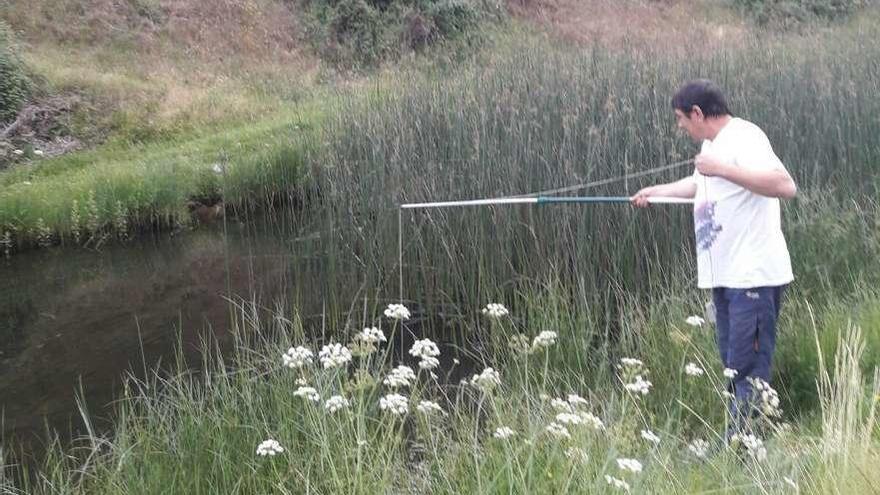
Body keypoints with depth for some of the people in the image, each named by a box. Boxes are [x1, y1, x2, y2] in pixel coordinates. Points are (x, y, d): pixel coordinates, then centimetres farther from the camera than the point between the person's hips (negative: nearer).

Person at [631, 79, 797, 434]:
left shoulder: (743, 138, -14)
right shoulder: (712, 143, 17)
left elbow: (785, 186, -28)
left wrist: (722, 168, -29)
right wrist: (656, 191, 38)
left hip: (753, 276, -10)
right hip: (725, 275, 10)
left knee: (747, 366, -8)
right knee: (732, 364, 13)